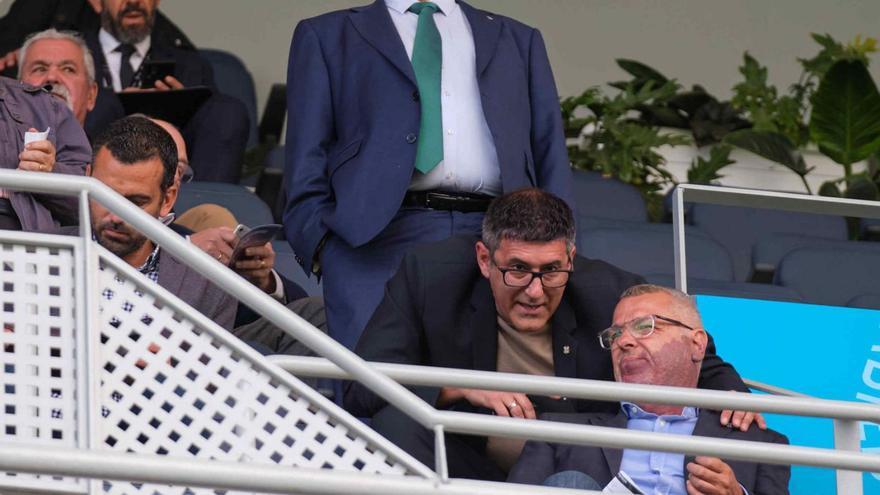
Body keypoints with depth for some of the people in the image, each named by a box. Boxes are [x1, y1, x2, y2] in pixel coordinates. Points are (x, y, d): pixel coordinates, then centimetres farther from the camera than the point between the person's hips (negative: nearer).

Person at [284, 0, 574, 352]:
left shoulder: (519, 40, 27)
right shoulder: (326, 36, 20)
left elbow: (551, 159, 19)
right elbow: (306, 160, 11)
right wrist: (320, 241, -4)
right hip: (378, 235, -2)